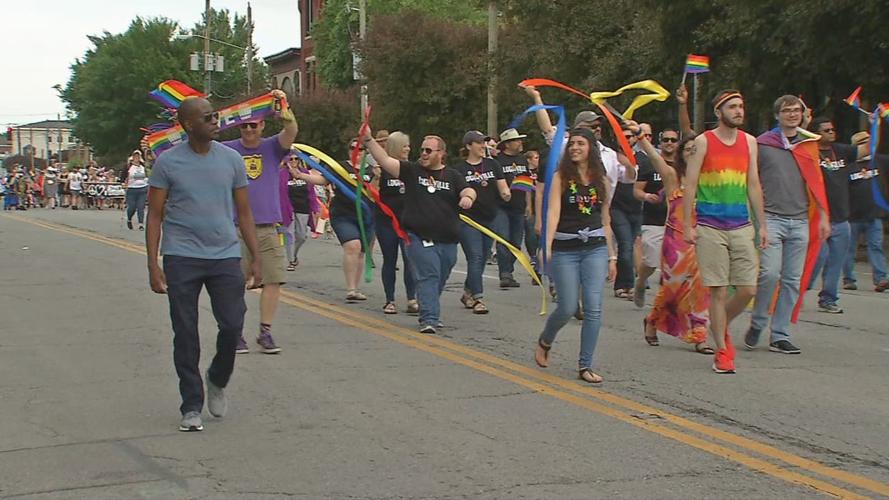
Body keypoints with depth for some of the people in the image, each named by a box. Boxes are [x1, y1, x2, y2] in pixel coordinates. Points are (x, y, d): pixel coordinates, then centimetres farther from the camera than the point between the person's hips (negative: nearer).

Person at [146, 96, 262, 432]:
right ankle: (191, 407, 13)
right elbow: (155, 215, 2)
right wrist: (153, 265, -5)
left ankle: (218, 380, 27)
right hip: (182, 258, -2)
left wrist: (256, 258, 6)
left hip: (225, 255, 2)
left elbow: (244, 212, 11)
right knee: (185, 334, 2)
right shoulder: (168, 162, -1)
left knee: (232, 325, -2)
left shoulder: (231, 159, 6)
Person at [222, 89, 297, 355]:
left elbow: (292, 131, -11)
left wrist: (284, 107, -27)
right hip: (236, 228, -1)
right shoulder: (227, 150, 5)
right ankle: (236, 334, 9)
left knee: (273, 280, 0)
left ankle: (265, 332, 11)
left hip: (269, 227, 1)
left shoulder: (272, 148, 5)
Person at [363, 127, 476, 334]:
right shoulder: (412, 170, 5)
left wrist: (468, 196, -28)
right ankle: (429, 319, -18)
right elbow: (385, 160, -4)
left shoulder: (452, 176, 10)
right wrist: (368, 139, -16)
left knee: (439, 280, 14)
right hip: (419, 237, -3)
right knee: (428, 276, -15)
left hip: (448, 240, 3)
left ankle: (430, 315, 33)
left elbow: (468, 191, -3)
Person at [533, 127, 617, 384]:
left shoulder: (601, 180, 10)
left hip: (595, 249, 3)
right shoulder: (561, 177, 0)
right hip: (565, 249, -2)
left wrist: (612, 257, 14)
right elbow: (553, 212, -13)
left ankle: (585, 365, 2)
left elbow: (605, 221, 15)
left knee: (594, 309, -7)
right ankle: (545, 341, 31)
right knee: (567, 308, 0)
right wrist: (547, 245, -27)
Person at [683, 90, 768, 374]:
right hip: (710, 227, -4)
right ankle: (722, 351, 6)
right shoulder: (703, 142, -1)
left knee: (748, 289, 0)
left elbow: (753, 185, 15)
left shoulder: (749, 142, 11)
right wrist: (687, 225, -8)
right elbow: (689, 185, -2)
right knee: (718, 291, -3)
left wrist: (762, 224, 12)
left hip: (741, 226, 4)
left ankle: (722, 326, 27)